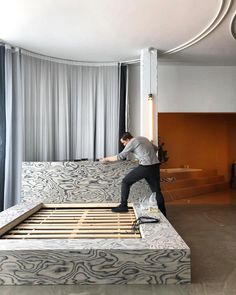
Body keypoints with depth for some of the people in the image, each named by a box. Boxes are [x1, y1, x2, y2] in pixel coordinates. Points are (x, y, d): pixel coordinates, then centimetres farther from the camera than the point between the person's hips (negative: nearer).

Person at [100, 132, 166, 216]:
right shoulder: (143, 138, 21)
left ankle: (123, 206, 7)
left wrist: (107, 159, 7)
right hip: (155, 165, 8)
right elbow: (155, 148, 29)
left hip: (145, 166, -8)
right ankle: (162, 214, 17)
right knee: (156, 190, 13)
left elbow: (120, 156, -4)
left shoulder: (132, 142, -1)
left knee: (126, 182, 5)